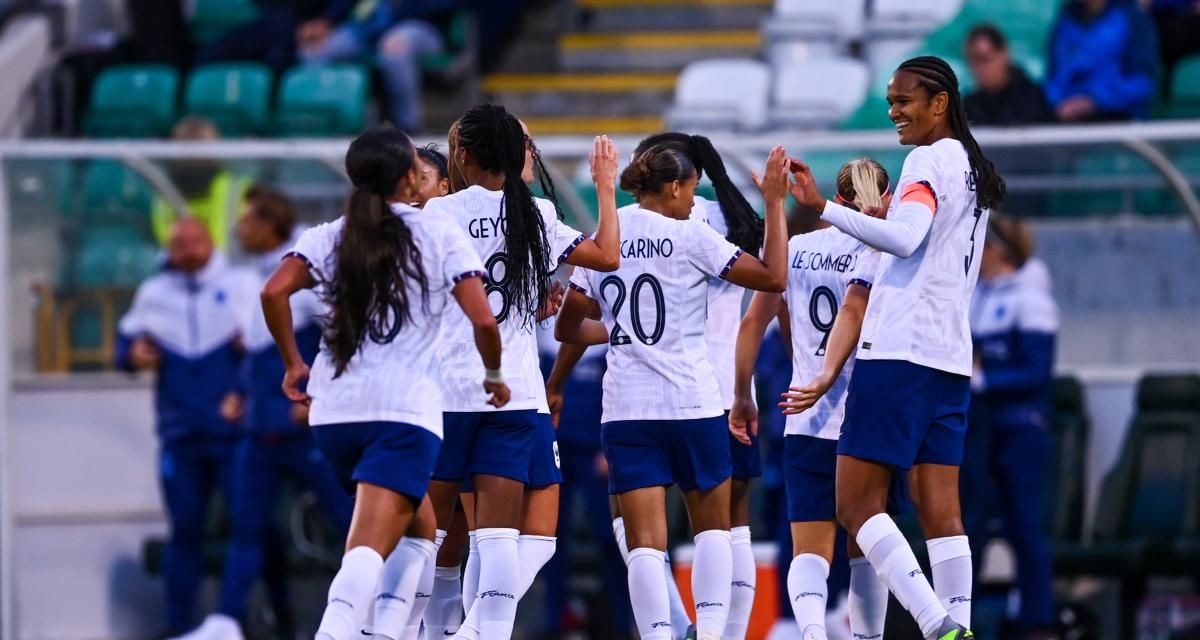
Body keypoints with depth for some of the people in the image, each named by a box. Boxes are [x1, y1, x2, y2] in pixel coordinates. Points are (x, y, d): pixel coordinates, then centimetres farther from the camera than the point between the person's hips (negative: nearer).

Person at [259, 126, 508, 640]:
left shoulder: (329, 237, 10)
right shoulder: (440, 236, 3)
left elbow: (274, 292, -6)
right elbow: (483, 320, -5)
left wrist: (292, 362, 6)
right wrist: (493, 375, 13)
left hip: (334, 406, 4)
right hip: (407, 407, -4)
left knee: (418, 519, 26)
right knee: (370, 545, -13)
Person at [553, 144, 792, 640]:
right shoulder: (688, 236, -6)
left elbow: (568, 329, 14)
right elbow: (773, 277, -6)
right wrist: (774, 203, 1)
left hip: (626, 409, 2)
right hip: (692, 403, -2)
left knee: (645, 539, -2)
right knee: (713, 526, 14)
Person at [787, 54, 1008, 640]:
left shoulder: (931, 160, -8)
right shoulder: (973, 170, 20)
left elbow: (903, 239, -25)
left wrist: (823, 207, -31)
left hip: (900, 350, -9)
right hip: (951, 356, 9)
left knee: (857, 504, -8)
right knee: (940, 512, 5)